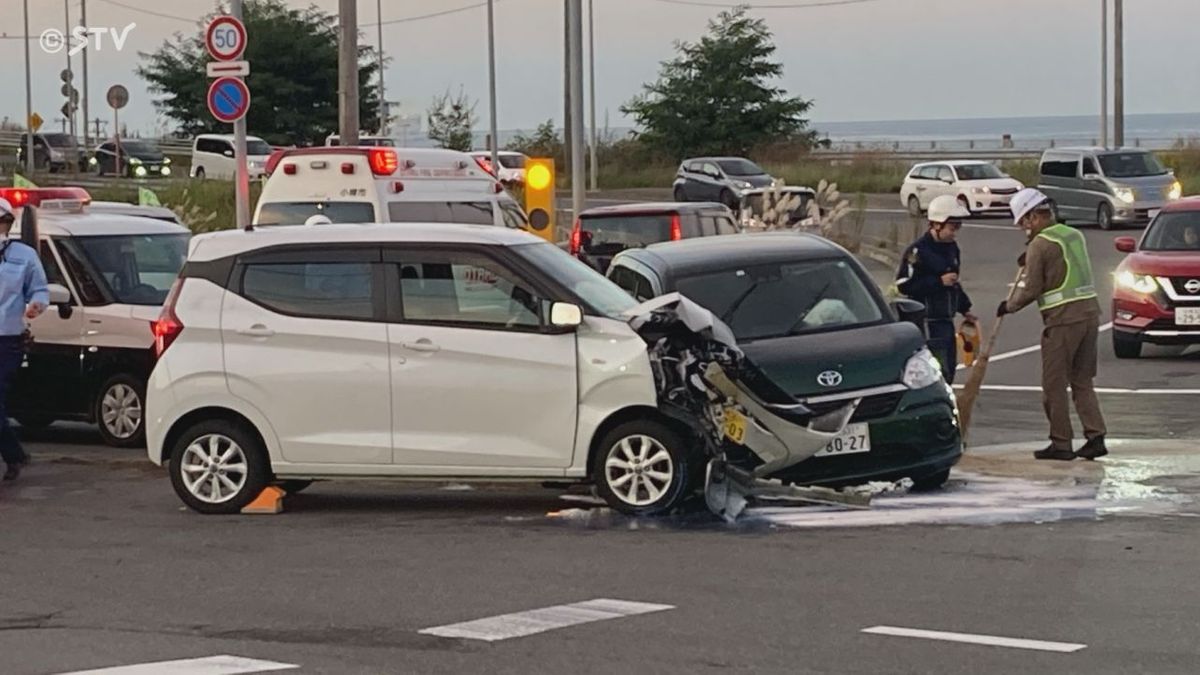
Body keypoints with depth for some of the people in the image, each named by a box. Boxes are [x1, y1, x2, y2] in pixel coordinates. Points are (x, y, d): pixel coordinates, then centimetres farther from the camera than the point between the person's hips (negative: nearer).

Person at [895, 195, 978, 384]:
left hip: (946, 321, 9)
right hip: (927, 323, -9)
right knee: (939, 373, -13)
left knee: (949, 369, 11)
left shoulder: (952, 248, 12)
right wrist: (939, 281, -22)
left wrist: (964, 308, 23)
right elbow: (904, 285, -20)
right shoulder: (918, 251, -15)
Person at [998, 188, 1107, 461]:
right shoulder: (1074, 235, 14)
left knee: (1054, 385, 1)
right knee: (1082, 382, 12)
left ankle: (1061, 444, 2)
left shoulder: (1040, 245, -10)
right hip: (1090, 312, 8)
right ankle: (1095, 436, 3)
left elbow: (1031, 290, -10)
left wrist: (1009, 305, 7)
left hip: (1063, 319, -8)